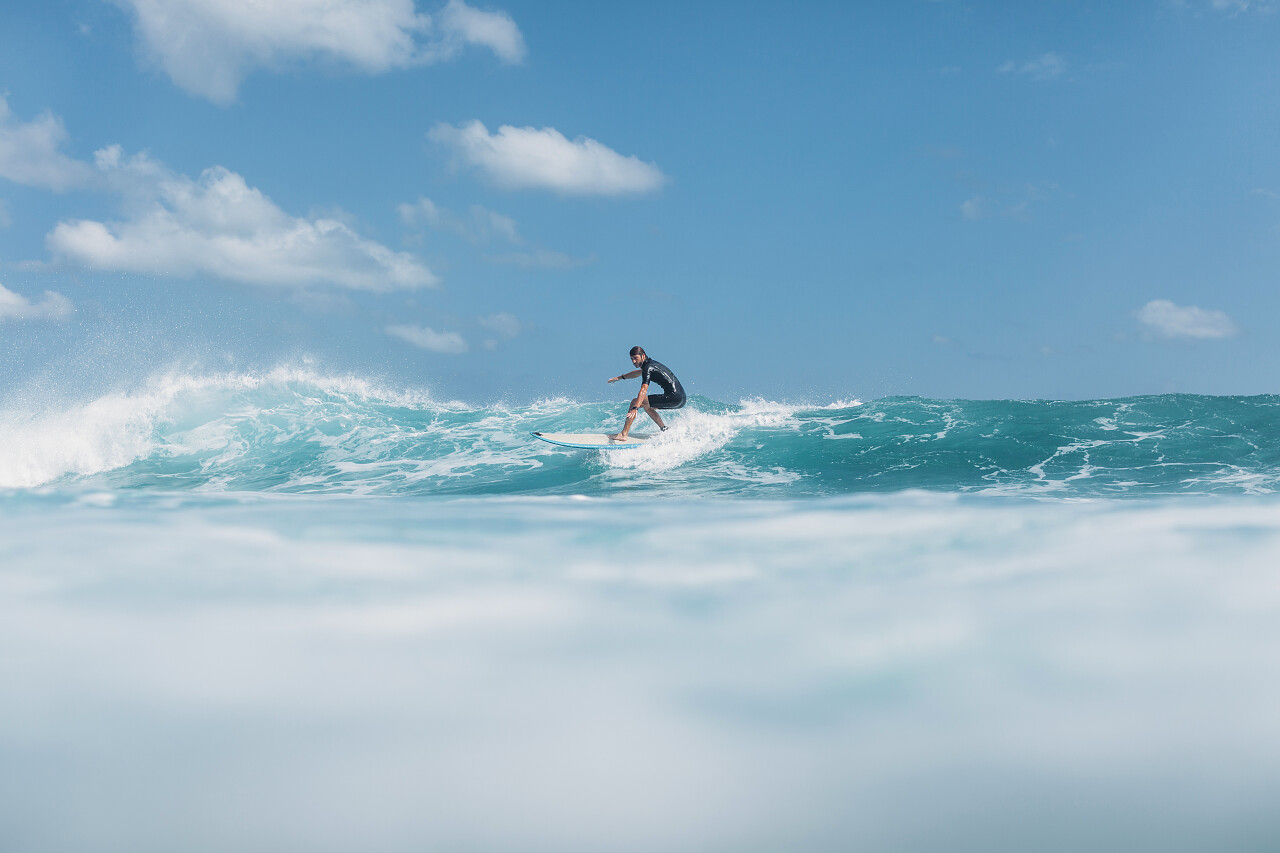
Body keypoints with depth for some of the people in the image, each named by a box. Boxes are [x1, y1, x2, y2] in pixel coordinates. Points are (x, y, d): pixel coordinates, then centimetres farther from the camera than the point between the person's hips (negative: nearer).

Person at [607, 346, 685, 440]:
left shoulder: (648, 367, -9)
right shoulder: (651, 363, 19)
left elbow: (643, 390, -24)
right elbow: (639, 372, 41)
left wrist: (635, 408, -35)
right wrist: (620, 378, 49)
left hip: (674, 398, -9)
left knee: (635, 402, -5)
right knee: (647, 406, 30)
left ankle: (623, 434, -7)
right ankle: (665, 430, 20)